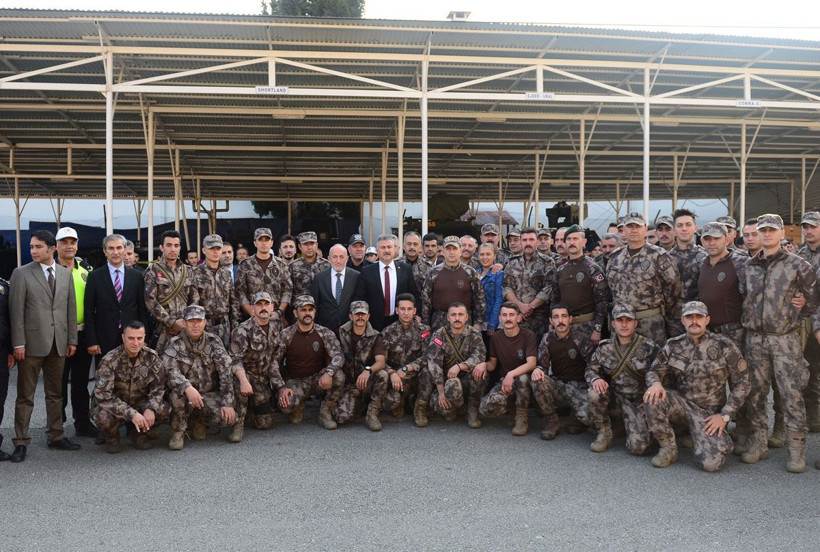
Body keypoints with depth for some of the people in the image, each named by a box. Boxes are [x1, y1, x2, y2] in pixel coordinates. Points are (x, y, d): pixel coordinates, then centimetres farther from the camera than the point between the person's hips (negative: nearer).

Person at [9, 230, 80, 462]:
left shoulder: (65, 273, 9)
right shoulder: (21, 273, -1)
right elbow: (16, 310, -5)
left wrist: (72, 339, 7)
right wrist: (18, 343, -9)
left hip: (58, 343, 4)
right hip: (32, 343, -3)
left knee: (56, 393, 12)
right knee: (25, 395, 3)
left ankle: (56, 436, 22)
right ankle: (21, 442, 11)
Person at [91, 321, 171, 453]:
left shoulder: (151, 356, -12)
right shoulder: (110, 360, -22)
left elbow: (158, 386, -8)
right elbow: (102, 394, -28)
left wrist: (151, 409, -27)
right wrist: (131, 414, -36)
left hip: (139, 402, 3)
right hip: (114, 405, -3)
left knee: (164, 409, -25)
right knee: (103, 415, -36)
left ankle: (138, 432, 7)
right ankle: (112, 437, 2)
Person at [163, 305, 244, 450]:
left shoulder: (214, 342, 1)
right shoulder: (175, 344, -4)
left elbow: (226, 372, -6)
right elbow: (169, 371, -21)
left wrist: (228, 403, -15)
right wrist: (187, 387, -40)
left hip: (210, 394, 1)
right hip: (187, 395, -1)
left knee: (225, 417, -26)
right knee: (177, 392, -34)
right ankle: (178, 432, -9)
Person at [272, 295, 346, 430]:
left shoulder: (325, 333, -4)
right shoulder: (285, 335, -6)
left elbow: (338, 356, -15)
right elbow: (273, 362, -7)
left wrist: (328, 372, -36)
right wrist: (281, 387, -21)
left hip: (318, 380, 1)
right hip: (294, 381, -1)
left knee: (338, 375, -30)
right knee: (286, 405, -32)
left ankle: (325, 412, -7)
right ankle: (299, 406, 8)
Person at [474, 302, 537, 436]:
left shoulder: (528, 336, -10)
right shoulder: (496, 338, 4)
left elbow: (531, 363, -22)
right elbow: (493, 363, 13)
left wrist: (511, 374, -38)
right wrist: (484, 365, -11)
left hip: (523, 382, -3)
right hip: (504, 381, 4)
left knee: (523, 378, -41)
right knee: (485, 409, -24)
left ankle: (522, 418, -16)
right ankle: (511, 405, 10)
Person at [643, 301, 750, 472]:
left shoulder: (725, 346, -9)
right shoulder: (673, 346, -1)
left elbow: (741, 384, -3)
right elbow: (654, 371, 7)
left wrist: (724, 416, -9)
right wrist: (655, 383, -20)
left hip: (709, 412, -2)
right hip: (682, 403, 3)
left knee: (711, 463, -21)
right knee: (652, 399, -29)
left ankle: (718, 440, 17)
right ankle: (668, 449, -7)